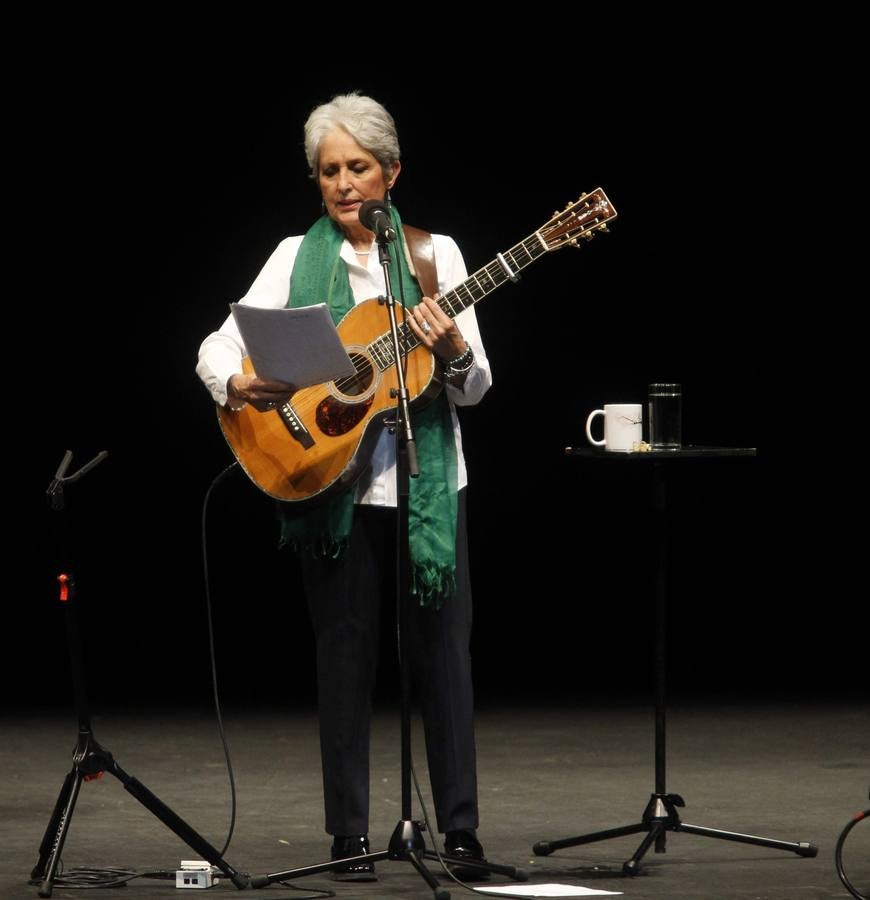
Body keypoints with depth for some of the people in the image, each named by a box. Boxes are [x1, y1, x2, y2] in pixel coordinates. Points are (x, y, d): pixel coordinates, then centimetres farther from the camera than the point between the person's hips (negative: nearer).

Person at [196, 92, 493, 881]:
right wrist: (240, 384, -24)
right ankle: (350, 836, 9)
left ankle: (461, 832, 4)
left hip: (429, 482, 0)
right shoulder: (297, 258, 4)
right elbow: (217, 346, -2)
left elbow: (475, 387, 2)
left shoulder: (434, 253, 5)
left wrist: (452, 351, -20)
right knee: (346, 658, 3)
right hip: (332, 482, 0)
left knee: (444, 653, -1)